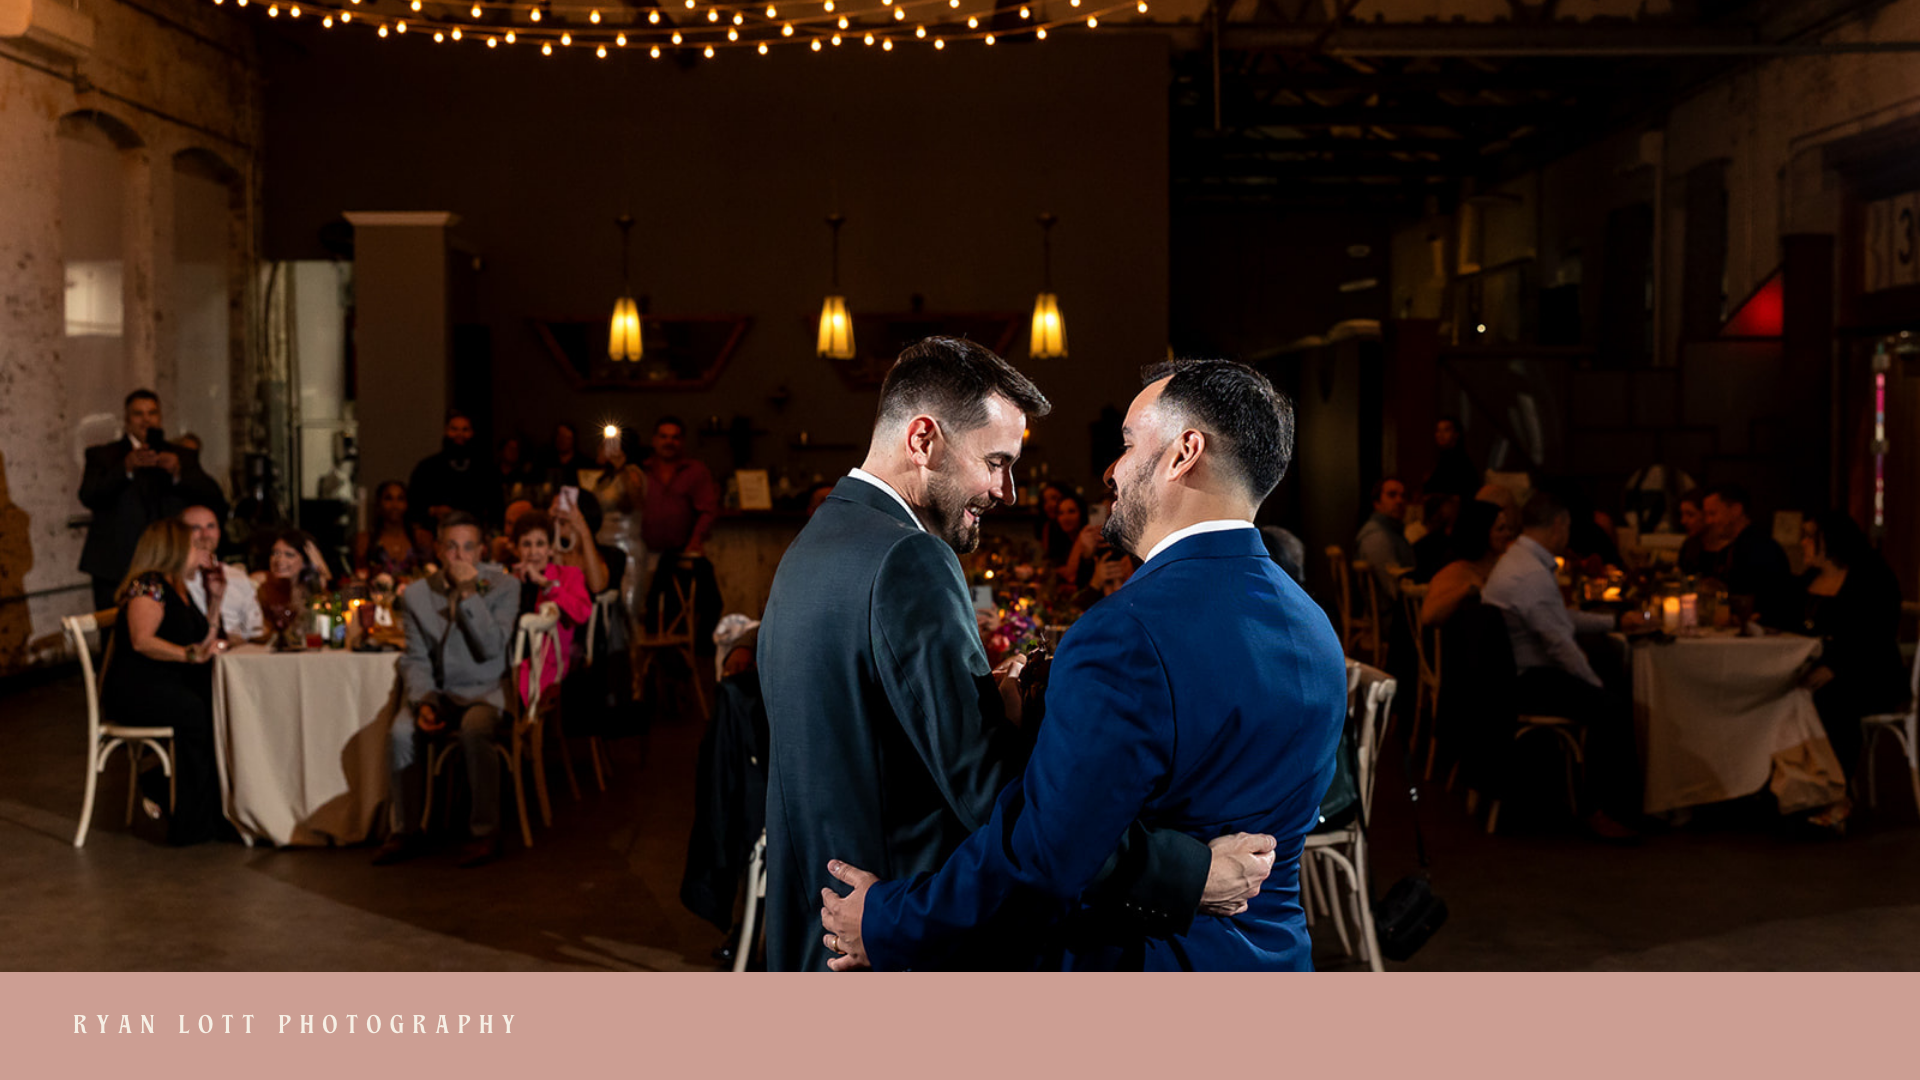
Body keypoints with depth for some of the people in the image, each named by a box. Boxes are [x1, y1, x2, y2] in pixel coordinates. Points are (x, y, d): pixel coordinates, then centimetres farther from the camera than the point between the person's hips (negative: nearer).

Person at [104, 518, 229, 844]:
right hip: (133, 689, -8)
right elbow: (141, 640, -21)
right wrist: (189, 654, -33)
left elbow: (205, 639, 25)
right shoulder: (149, 585, -7)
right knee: (194, 711, -33)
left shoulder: (179, 590, 21)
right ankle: (192, 820, -26)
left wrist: (216, 600, 16)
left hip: (168, 686, 8)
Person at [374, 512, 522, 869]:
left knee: (473, 731, -36)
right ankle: (407, 832, -10)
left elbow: (492, 648, -12)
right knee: (401, 733, -27)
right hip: (437, 692, 3)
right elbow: (416, 659, 5)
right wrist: (422, 703, -12)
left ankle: (486, 832, -22)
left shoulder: (503, 586, -2)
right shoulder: (416, 594, 6)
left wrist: (470, 594, -18)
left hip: (486, 692, -3)